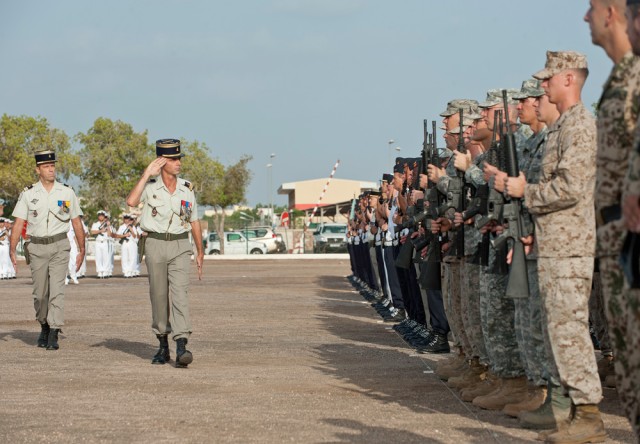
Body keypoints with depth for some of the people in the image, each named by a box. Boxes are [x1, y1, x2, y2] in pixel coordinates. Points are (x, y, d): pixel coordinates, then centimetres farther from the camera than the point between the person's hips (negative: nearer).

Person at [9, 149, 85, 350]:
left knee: (57, 289, -12)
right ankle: (44, 326, 30)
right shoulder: (28, 194, 2)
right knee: (40, 293, 7)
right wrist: (12, 250, -11)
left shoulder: (67, 192, 3)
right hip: (37, 248, 1)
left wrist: (82, 250, 7)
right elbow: (18, 223, -2)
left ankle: (54, 334, -13)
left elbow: (77, 223, 8)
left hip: (59, 246, -1)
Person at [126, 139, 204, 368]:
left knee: (180, 293, -14)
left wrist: (200, 252, 15)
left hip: (180, 247, 0)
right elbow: (131, 201, -23)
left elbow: (194, 221, 13)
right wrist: (147, 174, -19)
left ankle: (181, 348, -23)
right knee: (159, 296, 5)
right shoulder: (150, 185, -3)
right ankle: (163, 346, 19)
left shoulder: (187, 189, 4)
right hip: (155, 245, 0)